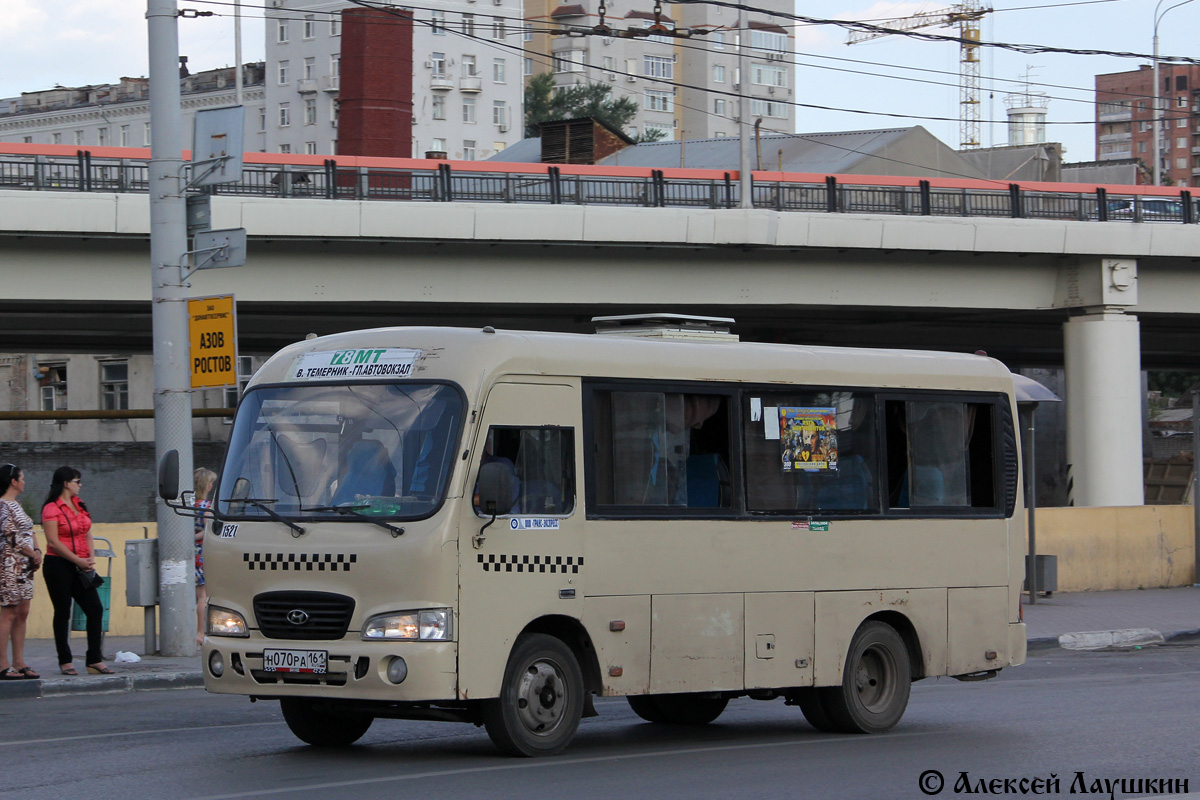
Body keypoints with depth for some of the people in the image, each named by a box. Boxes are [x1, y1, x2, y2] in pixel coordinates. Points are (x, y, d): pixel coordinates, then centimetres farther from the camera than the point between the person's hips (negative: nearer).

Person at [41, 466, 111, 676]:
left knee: (95, 609, 0)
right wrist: (79, 561, -16)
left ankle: (95, 660, 4)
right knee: (63, 613, 0)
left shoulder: (79, 505, 14)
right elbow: (53, 542, -15)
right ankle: (65, 662, 7)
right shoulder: (52, 508, -10)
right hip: (59, 566, -7)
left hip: (79, 567, 7)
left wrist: (91, 559, 1)